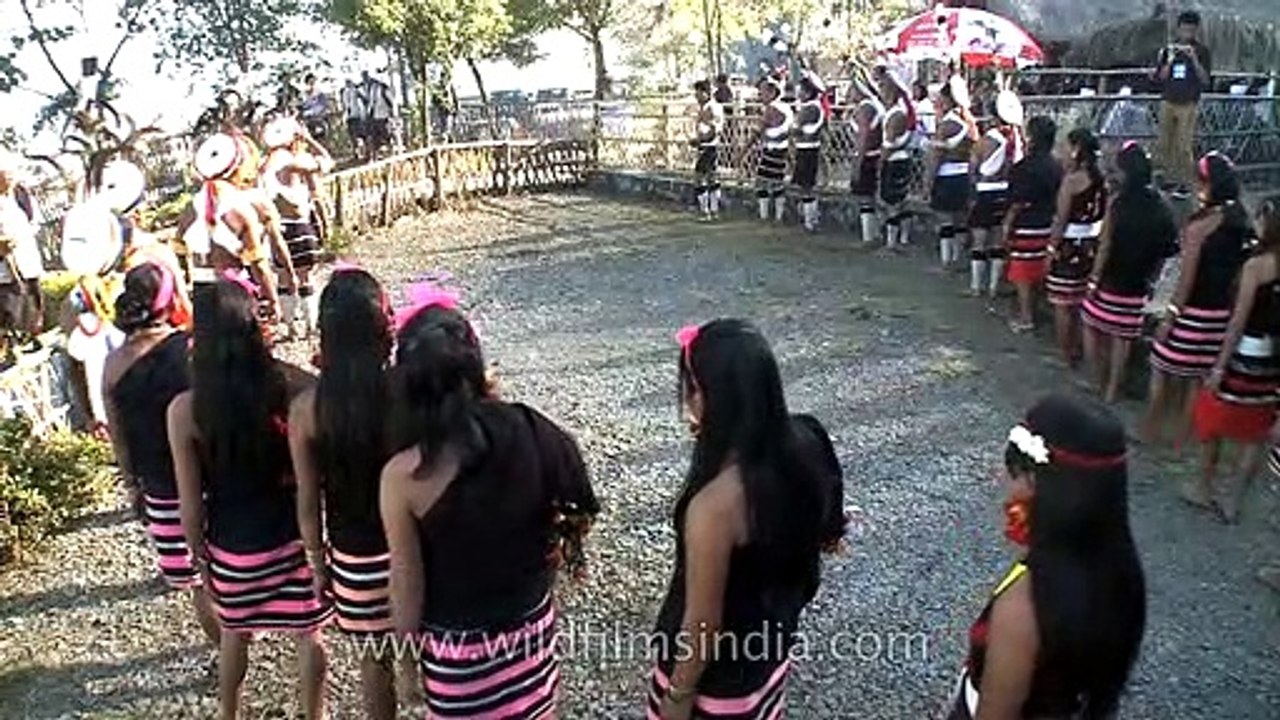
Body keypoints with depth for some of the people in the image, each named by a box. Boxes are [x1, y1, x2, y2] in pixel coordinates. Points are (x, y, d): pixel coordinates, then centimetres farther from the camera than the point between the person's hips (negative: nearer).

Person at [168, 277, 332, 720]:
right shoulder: (290, 385, -17)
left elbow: (191, 502, -8)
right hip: (293, 534, -1)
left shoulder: (184, 410, -16)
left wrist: (199, 555, 5)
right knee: (308, 633, 18)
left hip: (231, 545, 1)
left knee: (234, 635, 25)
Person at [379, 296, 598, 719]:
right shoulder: (527, 430, -16)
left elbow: (407, 580, -13)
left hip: (458, 642, -3)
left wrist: (408, 650, 4)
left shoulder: (403, 475, -23)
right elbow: (579, 510, -3)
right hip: (532, 620, 3)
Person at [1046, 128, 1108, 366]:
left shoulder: (1072, 179, -16)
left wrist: (1052, 248, -9)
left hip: (1070, 245, -7)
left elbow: (1061, 219, -15)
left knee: (1062, 304, 4)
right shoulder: (1101, 178, 4)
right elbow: (1103, 214, 8)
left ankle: (1065, 354, 11)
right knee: (1080, 302, 18)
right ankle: (1074, 349, 29)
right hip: (1092, 244, 7)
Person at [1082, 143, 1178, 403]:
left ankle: (1101, 385, 13)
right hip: (1137, 287, 5)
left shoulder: (1119, 202, -14)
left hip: (1111, 282, -5)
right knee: (1122, 338, 11)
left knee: (1093, 328, 12)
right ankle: (1112, 391, 18)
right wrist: (1149, 280, 13)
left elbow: (1105, 248, -14)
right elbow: (1163, 254, 3)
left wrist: (1094, 281, -7)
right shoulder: (1161, 206, 0)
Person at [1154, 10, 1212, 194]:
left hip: (1188, 104, -3)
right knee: (1165, 145, 6)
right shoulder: (1167, 50, 6)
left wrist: (1194, 59, -18)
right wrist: (1170, 61, -14)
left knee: (1184, 147, -6)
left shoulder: (1202, 51, -1)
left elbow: (1205, 80, -7)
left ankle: (1185, 183, 1)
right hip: (1167, 103, 3)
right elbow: (1160, 77, 2)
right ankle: (1170, 179, 19)